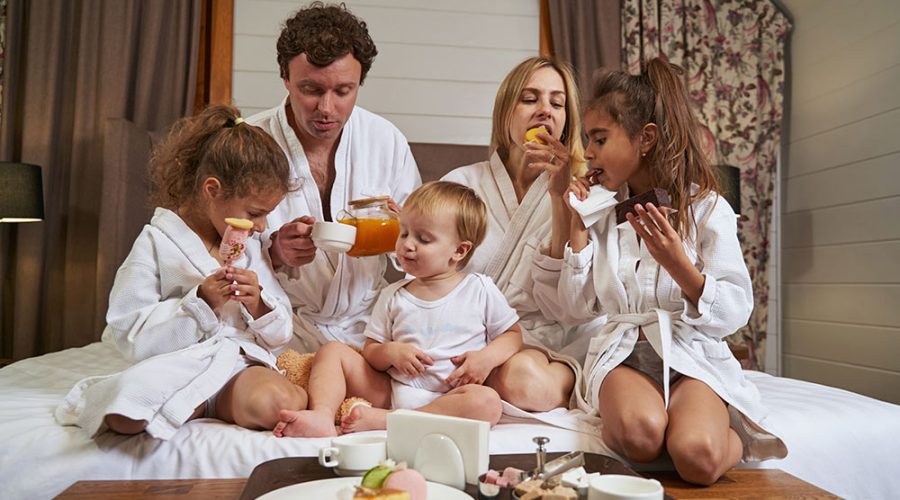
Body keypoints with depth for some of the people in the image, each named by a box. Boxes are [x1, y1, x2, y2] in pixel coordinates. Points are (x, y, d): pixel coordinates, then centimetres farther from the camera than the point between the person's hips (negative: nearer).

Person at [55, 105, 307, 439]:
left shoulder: (250, 248, 13)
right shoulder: (155, 244, -2)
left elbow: (279, 334, 14)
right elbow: (130, 336, -8)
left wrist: (257, 303, -8)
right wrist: (200, 303, -18)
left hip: (239, 363, 4)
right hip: (174, 367, -3)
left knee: (284, 404, -30)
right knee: (125, 418, -33)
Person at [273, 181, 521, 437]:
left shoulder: (480, 290, 3)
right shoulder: (393, 296, 10)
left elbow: (513, 334, 8)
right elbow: (370, 353, 11)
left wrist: (486, 358, -12)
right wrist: (391, 352, -12)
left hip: (445, 399, -2)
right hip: (391, 391, 3)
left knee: (488, 402, -34)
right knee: (333, 351, -4)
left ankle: (380, 420, -34)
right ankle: (322, 416, -29)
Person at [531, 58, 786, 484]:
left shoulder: (707, 208, 1)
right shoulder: (601, 212, 9)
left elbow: (734, 313, -3)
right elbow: (573, 310, 4)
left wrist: (677, 264, -21)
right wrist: (572, 222, 0)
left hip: (692, 353, -1)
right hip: (621, 350, 1)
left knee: (697, 457, -29)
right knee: (639, 432, -33)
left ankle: (734, 439, 2)